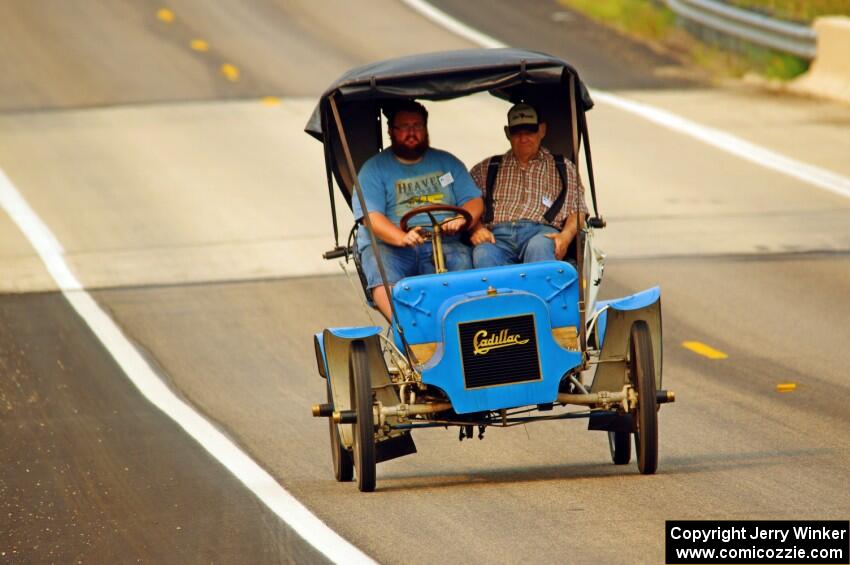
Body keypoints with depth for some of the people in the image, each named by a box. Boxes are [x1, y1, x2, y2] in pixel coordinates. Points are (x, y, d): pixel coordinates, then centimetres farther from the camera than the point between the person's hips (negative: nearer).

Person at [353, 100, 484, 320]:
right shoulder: (374, 168, 12)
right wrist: (402, 238, -22)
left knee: (463, 259, -32)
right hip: (388, 245, -1)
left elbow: (474, 202, 15)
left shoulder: (447, 162, 21)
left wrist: (461, 220, -11)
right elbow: (372, 217, -2)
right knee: (382, 274, -34)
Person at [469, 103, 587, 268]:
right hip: (498, 234, 1)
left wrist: (566, 236, -5)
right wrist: (476, 228, -4)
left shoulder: (563, 168, 26)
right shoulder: (486, 168, 29)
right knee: (483, 254, -37)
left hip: (540, 231, -1)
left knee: (539, 246, -40)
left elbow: (577, 211, 17)